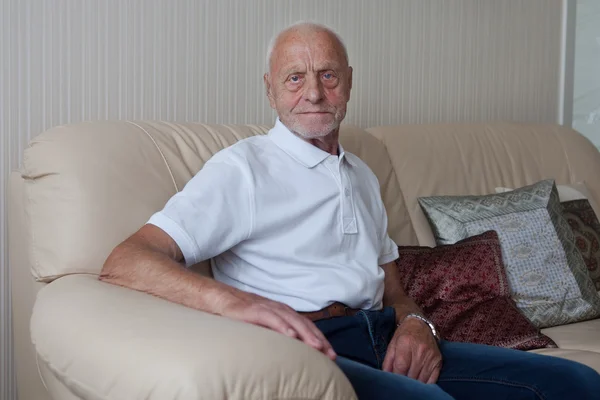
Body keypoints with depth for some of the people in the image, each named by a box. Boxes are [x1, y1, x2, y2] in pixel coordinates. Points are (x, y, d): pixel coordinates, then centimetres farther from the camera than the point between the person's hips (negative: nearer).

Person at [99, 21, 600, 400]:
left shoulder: (362, 176, 25)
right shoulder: (241, 168, 0)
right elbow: (124, 263, -12)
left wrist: (414, 321, 2)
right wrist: (235, 301, -30)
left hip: (387, 344, 7)